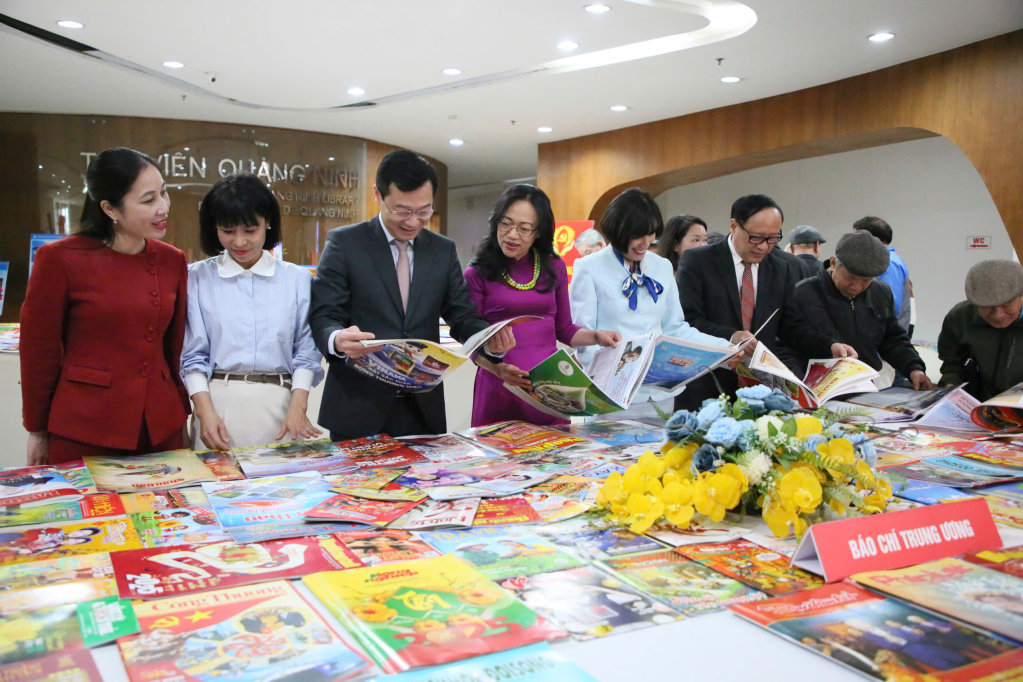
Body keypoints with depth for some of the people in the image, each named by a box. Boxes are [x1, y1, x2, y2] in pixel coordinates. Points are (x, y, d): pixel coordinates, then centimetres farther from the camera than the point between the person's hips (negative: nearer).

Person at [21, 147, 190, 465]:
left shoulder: (173, 261, 3)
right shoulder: (58, 259, -10)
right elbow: (38, 351, -3)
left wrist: (180, 413, 11)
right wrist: (37, 430, 3)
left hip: (162, 430, 4)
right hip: (83, 432, -4)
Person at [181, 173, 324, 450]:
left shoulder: (298, 279, 6)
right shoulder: (197, 277, 5)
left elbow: (306, 349, 4)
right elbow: (192, 354, 3)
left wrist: (298, 406, -8)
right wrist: (205, 411, -9)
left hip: (278, 404, 1)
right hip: (218, 402, 0)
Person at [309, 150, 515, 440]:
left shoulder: (443, 249, 8)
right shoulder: (344, 242, -2)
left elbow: (462, 316, 7)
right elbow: (322, 316, -7)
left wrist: (492, 341, -15)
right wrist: (338, 339, -31)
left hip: (424, 408, 3)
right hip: (358, 407, -3)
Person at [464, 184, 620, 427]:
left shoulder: (554, 268, 8)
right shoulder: (478, 274, -2)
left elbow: (564, 329, 15)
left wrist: (597, 337, -3)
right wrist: (497, 368, -20)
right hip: (498, 390, -3)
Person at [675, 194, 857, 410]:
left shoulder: (786, 267, 12)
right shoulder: (696, 261, -1)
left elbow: (792, 327, 11)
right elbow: (688, 320, -10)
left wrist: (831, 347, -7)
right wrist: (730, 336, -27)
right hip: (708, 383, -5)